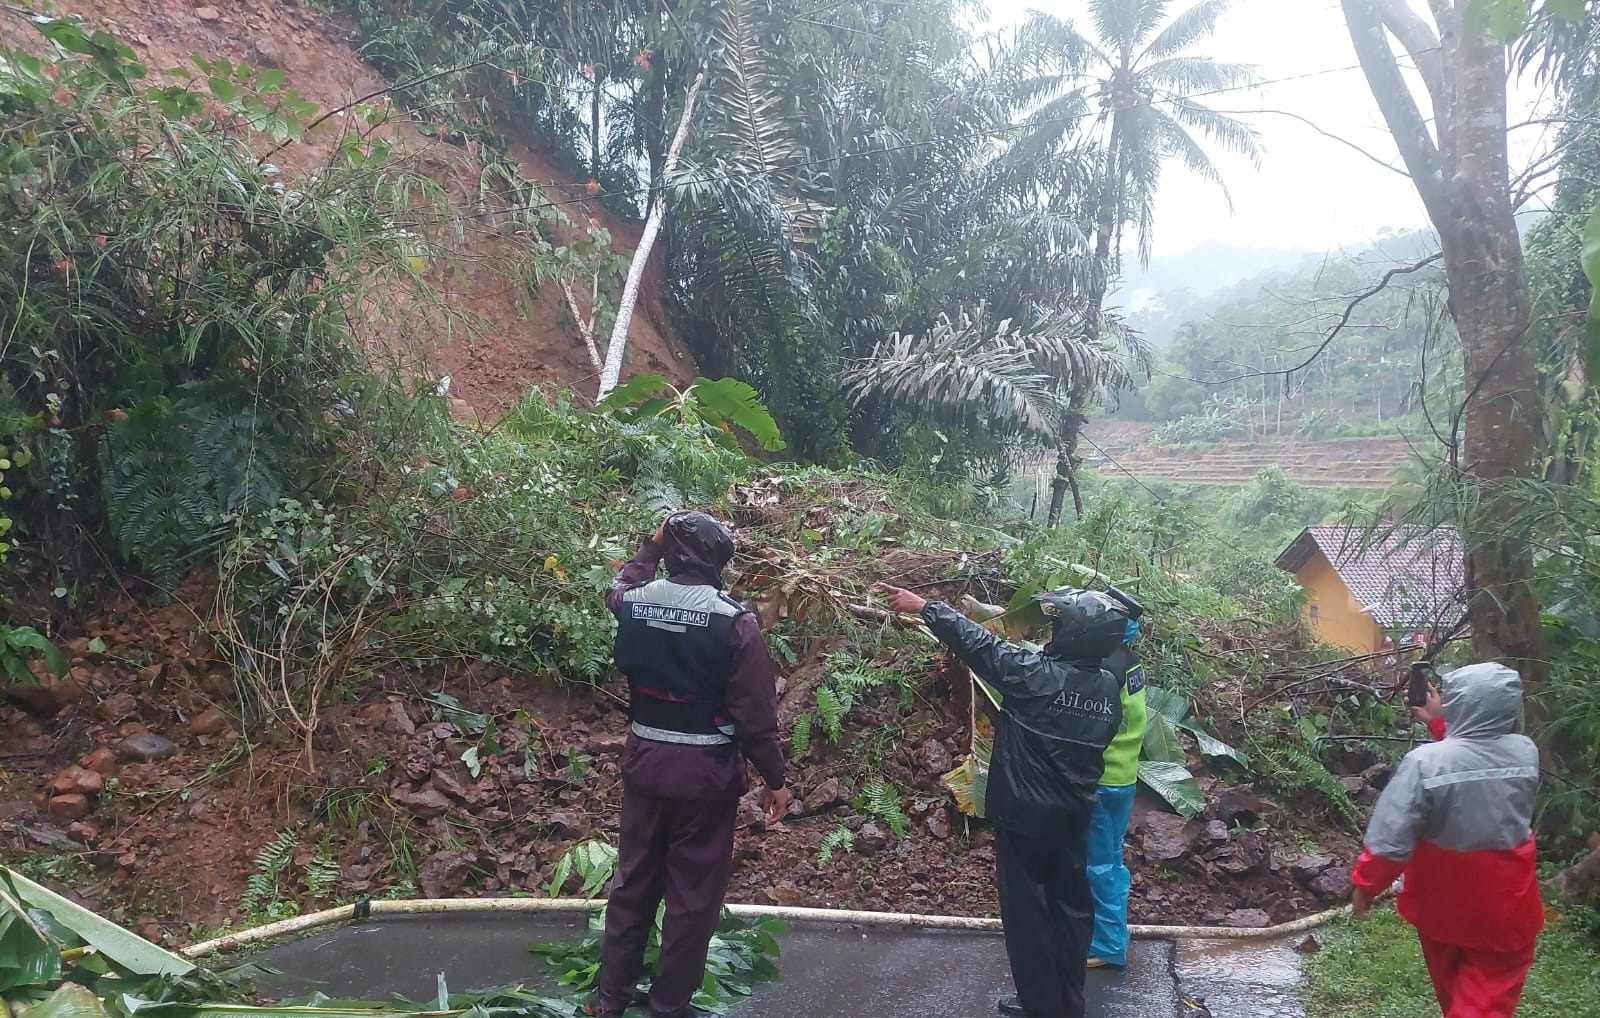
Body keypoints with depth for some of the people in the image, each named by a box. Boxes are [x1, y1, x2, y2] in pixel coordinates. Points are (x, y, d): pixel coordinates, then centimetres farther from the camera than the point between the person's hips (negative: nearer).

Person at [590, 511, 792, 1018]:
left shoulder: (633, 603, -4)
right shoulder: (734, 621, -17)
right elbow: (755, 713, -13)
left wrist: (652, 546, 27)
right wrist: (774, 778, -3)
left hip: (645, 764, 5)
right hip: (705, 774, -4)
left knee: (633, 882, 19)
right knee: (693, 896, 10)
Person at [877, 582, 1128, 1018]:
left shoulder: (1035, 674, -20)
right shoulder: (1108, 687, -2)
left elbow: (975, 641, -14)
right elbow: (1100, 743, 10)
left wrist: (922, 606, -4)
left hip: (1024, 814, -6)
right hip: (1073, 817, 6)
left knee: (1026, 910, 8)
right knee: (1071, 905, 16)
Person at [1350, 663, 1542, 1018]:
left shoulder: (1425, 762, -26)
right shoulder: (1526, 752, -14)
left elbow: (1391, 836, -23)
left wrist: (1366, 882, -9)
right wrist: (1439, 723, 15)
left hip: (1442, 904, -1)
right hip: (1505, 907, 1)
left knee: (1453, 988, 25)